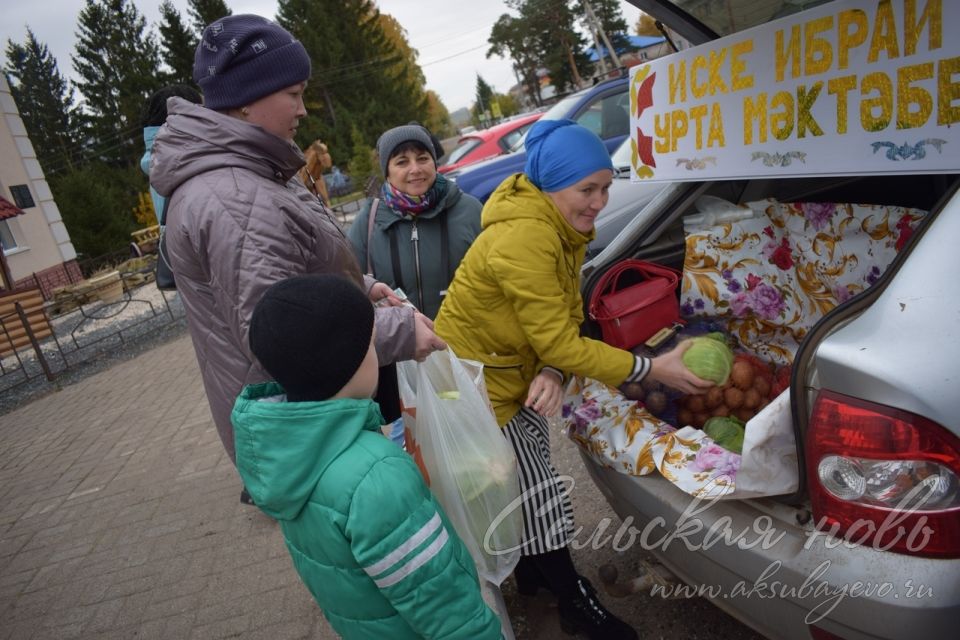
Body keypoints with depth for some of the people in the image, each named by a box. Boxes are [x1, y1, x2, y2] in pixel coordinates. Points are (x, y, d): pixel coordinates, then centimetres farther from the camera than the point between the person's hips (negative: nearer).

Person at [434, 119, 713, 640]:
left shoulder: (563, 228, -1)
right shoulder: (523, 239, -32)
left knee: (531, 480, 22)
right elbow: (559, 342, -30)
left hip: (514, 371, 9)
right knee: (534, 493, 3)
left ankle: (532, 572, 45)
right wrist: (654, 369, -25)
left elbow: (566, 319, -3)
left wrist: (551, 373, -23)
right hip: (477, 379, -9)